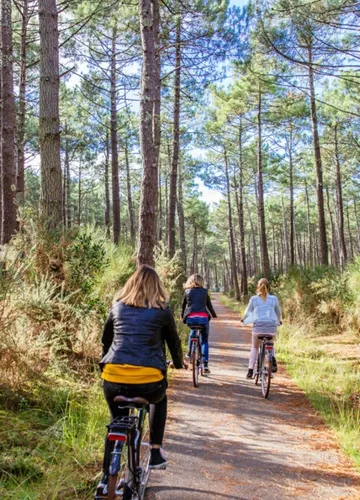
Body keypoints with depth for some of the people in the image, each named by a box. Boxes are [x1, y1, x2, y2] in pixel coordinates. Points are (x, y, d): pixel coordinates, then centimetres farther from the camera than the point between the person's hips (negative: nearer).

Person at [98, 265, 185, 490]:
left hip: (113, 379, 2)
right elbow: (174, 341, 18)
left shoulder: (117, 306, 14)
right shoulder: (162, 310, 6)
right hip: (149, 380, -2)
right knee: (159, 400, 34)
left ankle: (107, 477, 28)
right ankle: (155, 453, 26)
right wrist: (179, 363, 38)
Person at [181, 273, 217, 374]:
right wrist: (214, 315, 35)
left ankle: (189, 352, 25)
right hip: (203, 318, -1)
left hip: (190, 318, 1)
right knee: (204, 341, 15)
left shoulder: (187, 292, 15)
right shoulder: (204, 291, 13)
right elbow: (209, 305, 19)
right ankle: (205, 365, 5)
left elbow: (183, 305, 21)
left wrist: (182, 316, 37)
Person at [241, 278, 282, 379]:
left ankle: (250, 371, 15)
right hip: (271, 328, 1)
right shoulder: (274, 298, 8)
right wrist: (279, 321, 42)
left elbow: (248, 312, 16)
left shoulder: (253, 299, 5)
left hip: (258, 327, -1)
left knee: (254, 348, 21)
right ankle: (273, 359, 2)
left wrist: (244, 320, 37)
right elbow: (278, 313, 21)